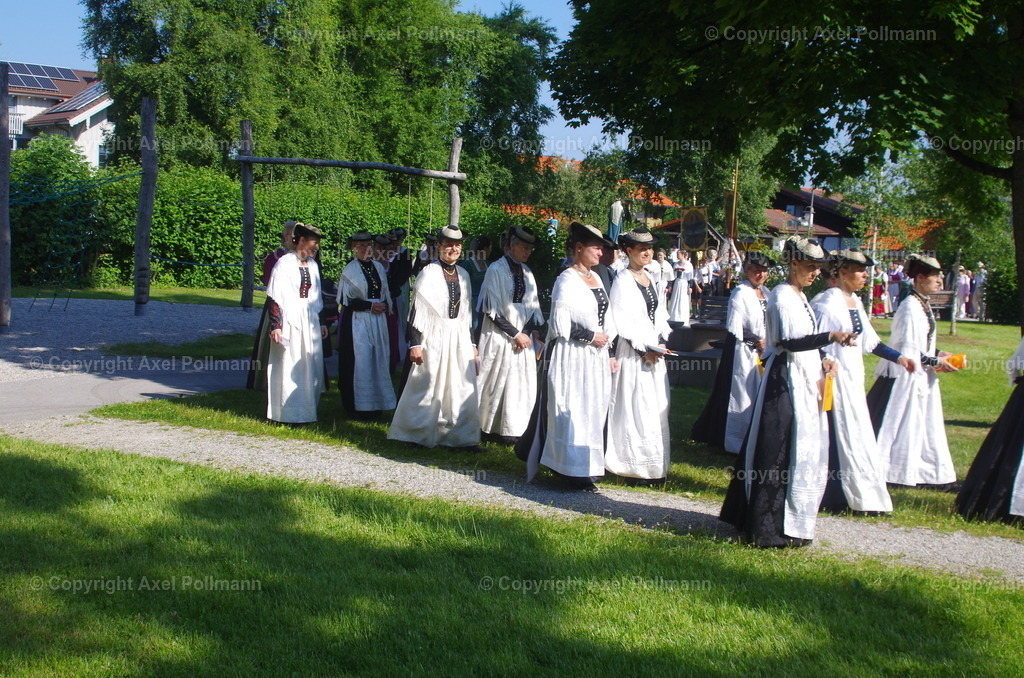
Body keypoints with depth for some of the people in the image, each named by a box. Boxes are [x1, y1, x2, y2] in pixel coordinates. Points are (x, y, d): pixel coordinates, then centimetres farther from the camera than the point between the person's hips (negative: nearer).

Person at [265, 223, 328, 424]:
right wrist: (275, 326, -17)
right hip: (290, 322, -6)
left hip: (310, 322, 6)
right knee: (289, 369, -2)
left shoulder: (312, 265, 9)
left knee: (311, 368, 9)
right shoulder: (284, 264, -10)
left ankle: (306, 411, 19)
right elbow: (274, 297, -12)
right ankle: (289, 413, 6)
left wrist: (321, 323, 17)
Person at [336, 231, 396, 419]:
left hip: (378, 320, 6)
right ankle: (359, 406, 3)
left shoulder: (378, 267, 9)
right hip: (357, 321, -6)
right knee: (360, 361, -4)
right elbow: (345, 300, -10)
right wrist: (369, 306, -13)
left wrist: (385, 305, -1)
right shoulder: (350, 270, -8)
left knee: (378, 360, 5)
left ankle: (375, 402, 13)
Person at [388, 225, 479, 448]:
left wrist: (472, 343, 14)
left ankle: (459, 435, 14)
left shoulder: (463, 274, 9)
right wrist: (414, 344, -14)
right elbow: (416, 310, -10)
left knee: (462, 388, 5)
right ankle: (420, 434, 17)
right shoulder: (428, 273, -8)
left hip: (459, 338, 5)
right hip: (434, 337, -5)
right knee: (429, 386, 3)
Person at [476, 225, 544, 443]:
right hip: (500, 337, -5)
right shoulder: (496, 269, -8)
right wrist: (515, 334, -12)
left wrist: (528, 332, -7)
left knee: (523, 383, 2)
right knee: (498, 382, -1)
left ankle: (514, 429, 8)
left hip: (523, 337, 5)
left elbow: (533, 307, 10)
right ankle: (490, 426, 10)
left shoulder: (526, 272, 10)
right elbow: (492, 310, -11)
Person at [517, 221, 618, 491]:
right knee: (573, 411, -4)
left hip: (596, 357, 8)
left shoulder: (595, 277, 13)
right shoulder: (567, 280, -12)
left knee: (593, 411, 10)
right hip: (573, 357, -8)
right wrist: (591, 336, -13)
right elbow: (560, 325, -18)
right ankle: (576, 472, 3)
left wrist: (609, 353, 14)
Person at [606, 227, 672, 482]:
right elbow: (621, 322, -13)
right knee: (637, 407, -6)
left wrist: (663, 341, 1)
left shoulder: (651, 279, 14)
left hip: (655, 351, 8)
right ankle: (640, 466, 1)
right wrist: (644, 350, -14)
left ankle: (657, 466, 16)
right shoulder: (623, 281, -9)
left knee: (657, 407, 9)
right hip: (633, 353, -8)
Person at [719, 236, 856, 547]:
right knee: (783, 453, -7)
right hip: (786, 383, -10)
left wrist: (820, 361, 12)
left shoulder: (799, 297, 16)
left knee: (802, 451, 13)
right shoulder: (782, 296, -14)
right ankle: (776, 528, 0)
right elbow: (788, 341, -27)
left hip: (803, 383, 10)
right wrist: (830, 337, -34)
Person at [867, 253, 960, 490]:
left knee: (926, 427, 14)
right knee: (899, 425, -4)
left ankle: (933, 475, 21)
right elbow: (907, 348, -20)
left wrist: (938, 354, 6)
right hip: (906, 376, -10)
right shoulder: (910, 306, -18)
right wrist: (936, 362, -14)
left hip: (921, 376, 10)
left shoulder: (923, 305, 11)